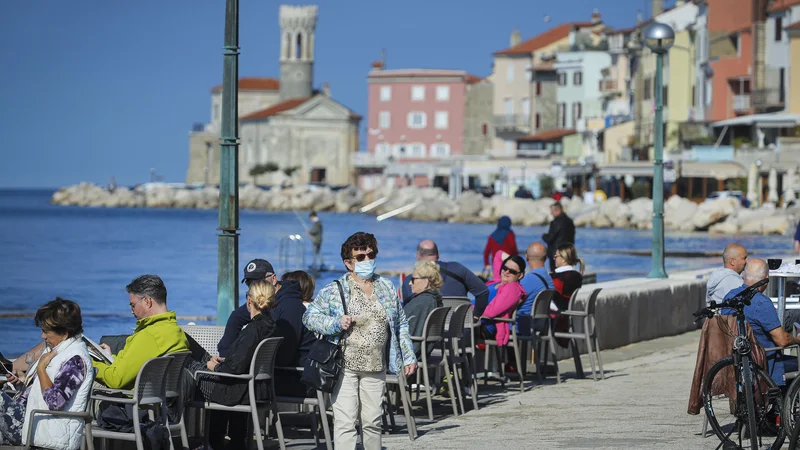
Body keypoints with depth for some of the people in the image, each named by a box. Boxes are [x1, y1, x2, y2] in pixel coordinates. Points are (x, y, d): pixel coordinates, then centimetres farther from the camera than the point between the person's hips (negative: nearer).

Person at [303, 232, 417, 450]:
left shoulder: (387, 288, 10)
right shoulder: (334, 291, -4)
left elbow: (401, 324, 16)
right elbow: (309, 317, -1)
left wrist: (409, 356, 12)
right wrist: (336, 323, -17)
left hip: (375, 368, 4)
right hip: (345, 367, -4)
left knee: (373, 422, 10)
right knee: (345, 422, -9)